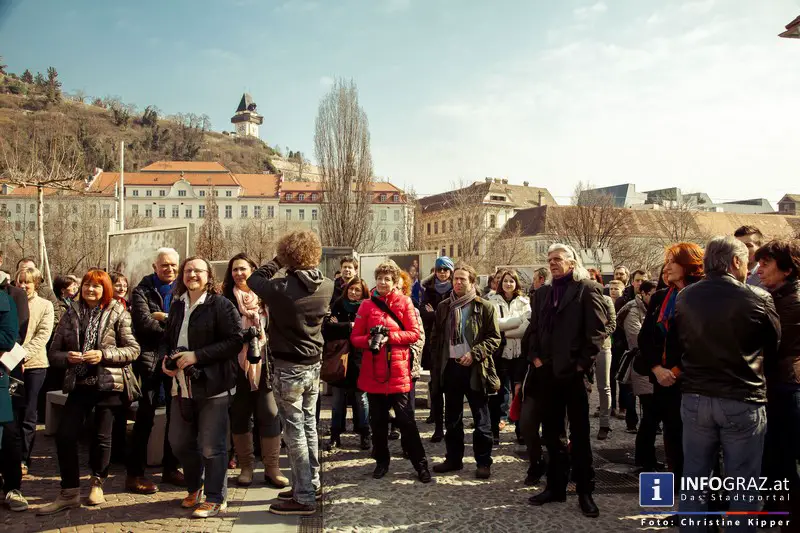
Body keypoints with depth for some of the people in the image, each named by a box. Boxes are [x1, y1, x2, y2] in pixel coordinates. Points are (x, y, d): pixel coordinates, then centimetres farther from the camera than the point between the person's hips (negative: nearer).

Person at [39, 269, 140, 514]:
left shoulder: (117, 313, -4)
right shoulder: (71, 314, 6)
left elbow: (133, 349, -7)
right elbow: (54, 352, 7)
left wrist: (104, 354, -19)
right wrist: (67, 357, -14)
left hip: (108, 384, -3)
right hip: (79, 384, 3)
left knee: (101, 437, 4)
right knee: (65, 436, -4)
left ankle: (97, 483, 27)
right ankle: (70, 492, 9)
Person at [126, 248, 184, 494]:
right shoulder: (142, 291, 2)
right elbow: (144, 322, -13)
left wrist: (165, 318, -14)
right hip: (150, 359, -4)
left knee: (176, 416, 10)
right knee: (145, 417, -1)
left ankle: (170, 468, 23)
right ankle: (135, 473, 8)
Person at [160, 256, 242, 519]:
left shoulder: (221, 305, -9)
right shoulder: (177, 306, 12)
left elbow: (235, 341, -17)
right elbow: (166, 339, 22)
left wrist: (197, 356, -20)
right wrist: (165, 359, 0)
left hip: (213, 387, -7)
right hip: (183, 386, 7)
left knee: (211, 446, 0)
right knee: (179, 442, 16)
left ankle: (215, 499, 16)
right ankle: (195, 488, 38)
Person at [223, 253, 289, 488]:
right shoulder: (227, 300, 4)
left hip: (263, 364, 0)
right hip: (238, 365, 1)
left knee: (270, 414, -1)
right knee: (240, 415, 8)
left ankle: (272, 468, 9)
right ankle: (246, 466, 21)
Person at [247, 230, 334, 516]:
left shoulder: (281, 288, -21)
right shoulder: (327, 286, -6)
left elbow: (254, 280, -3)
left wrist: (277, 262, 5)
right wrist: (288, 269, 12)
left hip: (288, 368, -6)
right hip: (314, 364, 6)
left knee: (294, 431, 2)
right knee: (309, 425, 18)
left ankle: (304, 497, 9)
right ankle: (312, 484, 29)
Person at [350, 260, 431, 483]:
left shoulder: (405, 302, 0)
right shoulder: (367, 305, 4)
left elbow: (414, 333, -5)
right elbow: (355, 337, 3)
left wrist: (389, 336, -17)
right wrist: (369, 340, -18)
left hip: (398, 371, -2)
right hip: (373, 372, 2)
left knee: (406, 420, 1)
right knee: (378, 420, 12)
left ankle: (420, 464, 11)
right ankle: (382, 461, 27)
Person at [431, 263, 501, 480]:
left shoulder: (485, 307, -3)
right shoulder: (443, 307, 10)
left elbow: (494, 338, -5)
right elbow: (436, 338, 13)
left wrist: (474, 354, -16)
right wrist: (437, 366, 7)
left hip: (475, 369, -4)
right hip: (450, 367, 4)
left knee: (481, 419, 4)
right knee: (452, 418, 13)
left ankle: (483, 462, 15)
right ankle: (453, 458, 25)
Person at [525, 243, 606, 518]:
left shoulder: (587, 289, -3)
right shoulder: (542, 293, 15)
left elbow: (598, 330, -8)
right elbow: (534, 329, 16)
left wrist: (583, 363, -13)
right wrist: (535, 357, 3)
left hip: (574, 372, -5)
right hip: (547, 372, 6)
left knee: (579, 433, 4)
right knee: (552, 432, 12)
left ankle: (585, 491, 14)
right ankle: (555, 486, 23)